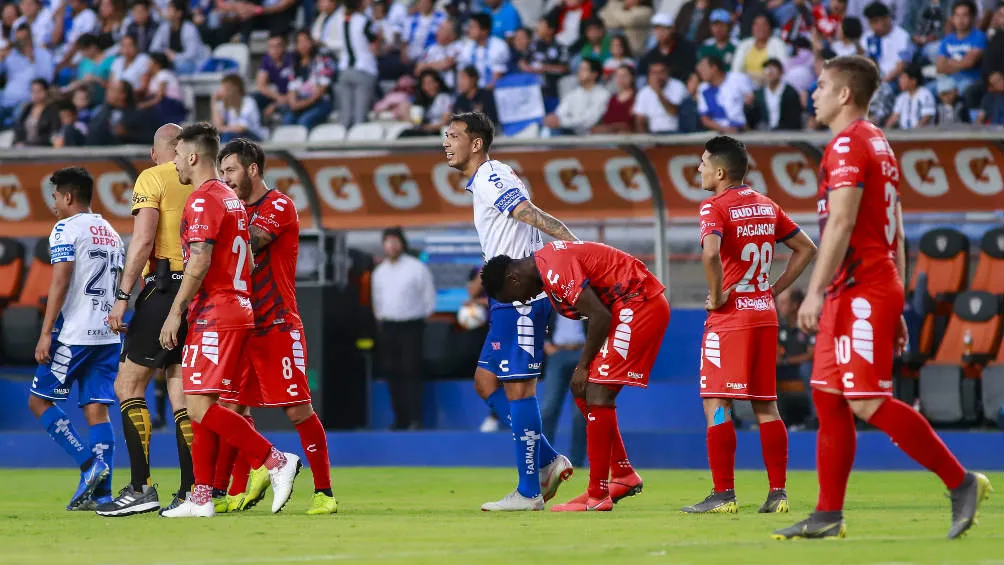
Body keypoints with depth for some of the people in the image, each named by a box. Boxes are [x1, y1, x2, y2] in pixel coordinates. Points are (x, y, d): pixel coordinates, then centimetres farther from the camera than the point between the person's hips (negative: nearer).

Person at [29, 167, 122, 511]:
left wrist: (46, 333, -16)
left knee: (39, 400, 3)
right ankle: (101, 492, -7)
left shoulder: (66, 229, -6)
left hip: (73, 332, -7)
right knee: (97, 408, 3)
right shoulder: (111, 233, 18)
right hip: (107, 334, 7)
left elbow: (60, 281, -14)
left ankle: (89, 464, -11)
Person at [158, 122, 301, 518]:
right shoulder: (231, 199, 19)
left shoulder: (203, 200, -11)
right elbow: (246, 260, 22)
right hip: (237, 311, 10)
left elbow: (199, 261, -20)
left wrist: (176, 312, -17)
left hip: (213, 317, -10)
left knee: (199, 407, -13)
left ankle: (275, 461, -15)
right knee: (201, 407, 9)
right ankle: (202, 497, 6)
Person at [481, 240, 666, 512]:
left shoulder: (556, 269, -19)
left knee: (597, 393, -13)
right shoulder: (545, 262, 12)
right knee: (584, 393, 12)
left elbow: (600, 316, -22)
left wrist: (583, 365, -12)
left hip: (639, 304, -10)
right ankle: (623, 475, 19)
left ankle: (597, 496, -12)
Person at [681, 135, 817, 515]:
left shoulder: (715, 208, -10)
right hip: (765, 314, 7)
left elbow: (710, 252, -30)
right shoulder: (766, 206, 12)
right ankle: (778, 492, 6)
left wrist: (717, 295, -16)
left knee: (716, 403, -4)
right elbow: (806, 249, 18)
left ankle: (723, 494, -8)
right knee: (765, 406, 9)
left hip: (730, 316, -7)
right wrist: (775, 289, 14)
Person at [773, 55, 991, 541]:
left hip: (861, 293, -10)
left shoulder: (848, 145, -11)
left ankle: (961, 482, -9)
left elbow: (841, 223, -20)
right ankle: (828, 516, 8)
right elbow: (895, 233, 21)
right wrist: (895, 309, 22)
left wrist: (815, 292, -23)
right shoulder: (878, 145, 20)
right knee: (827, 397, 8)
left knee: (868, 402, -12)